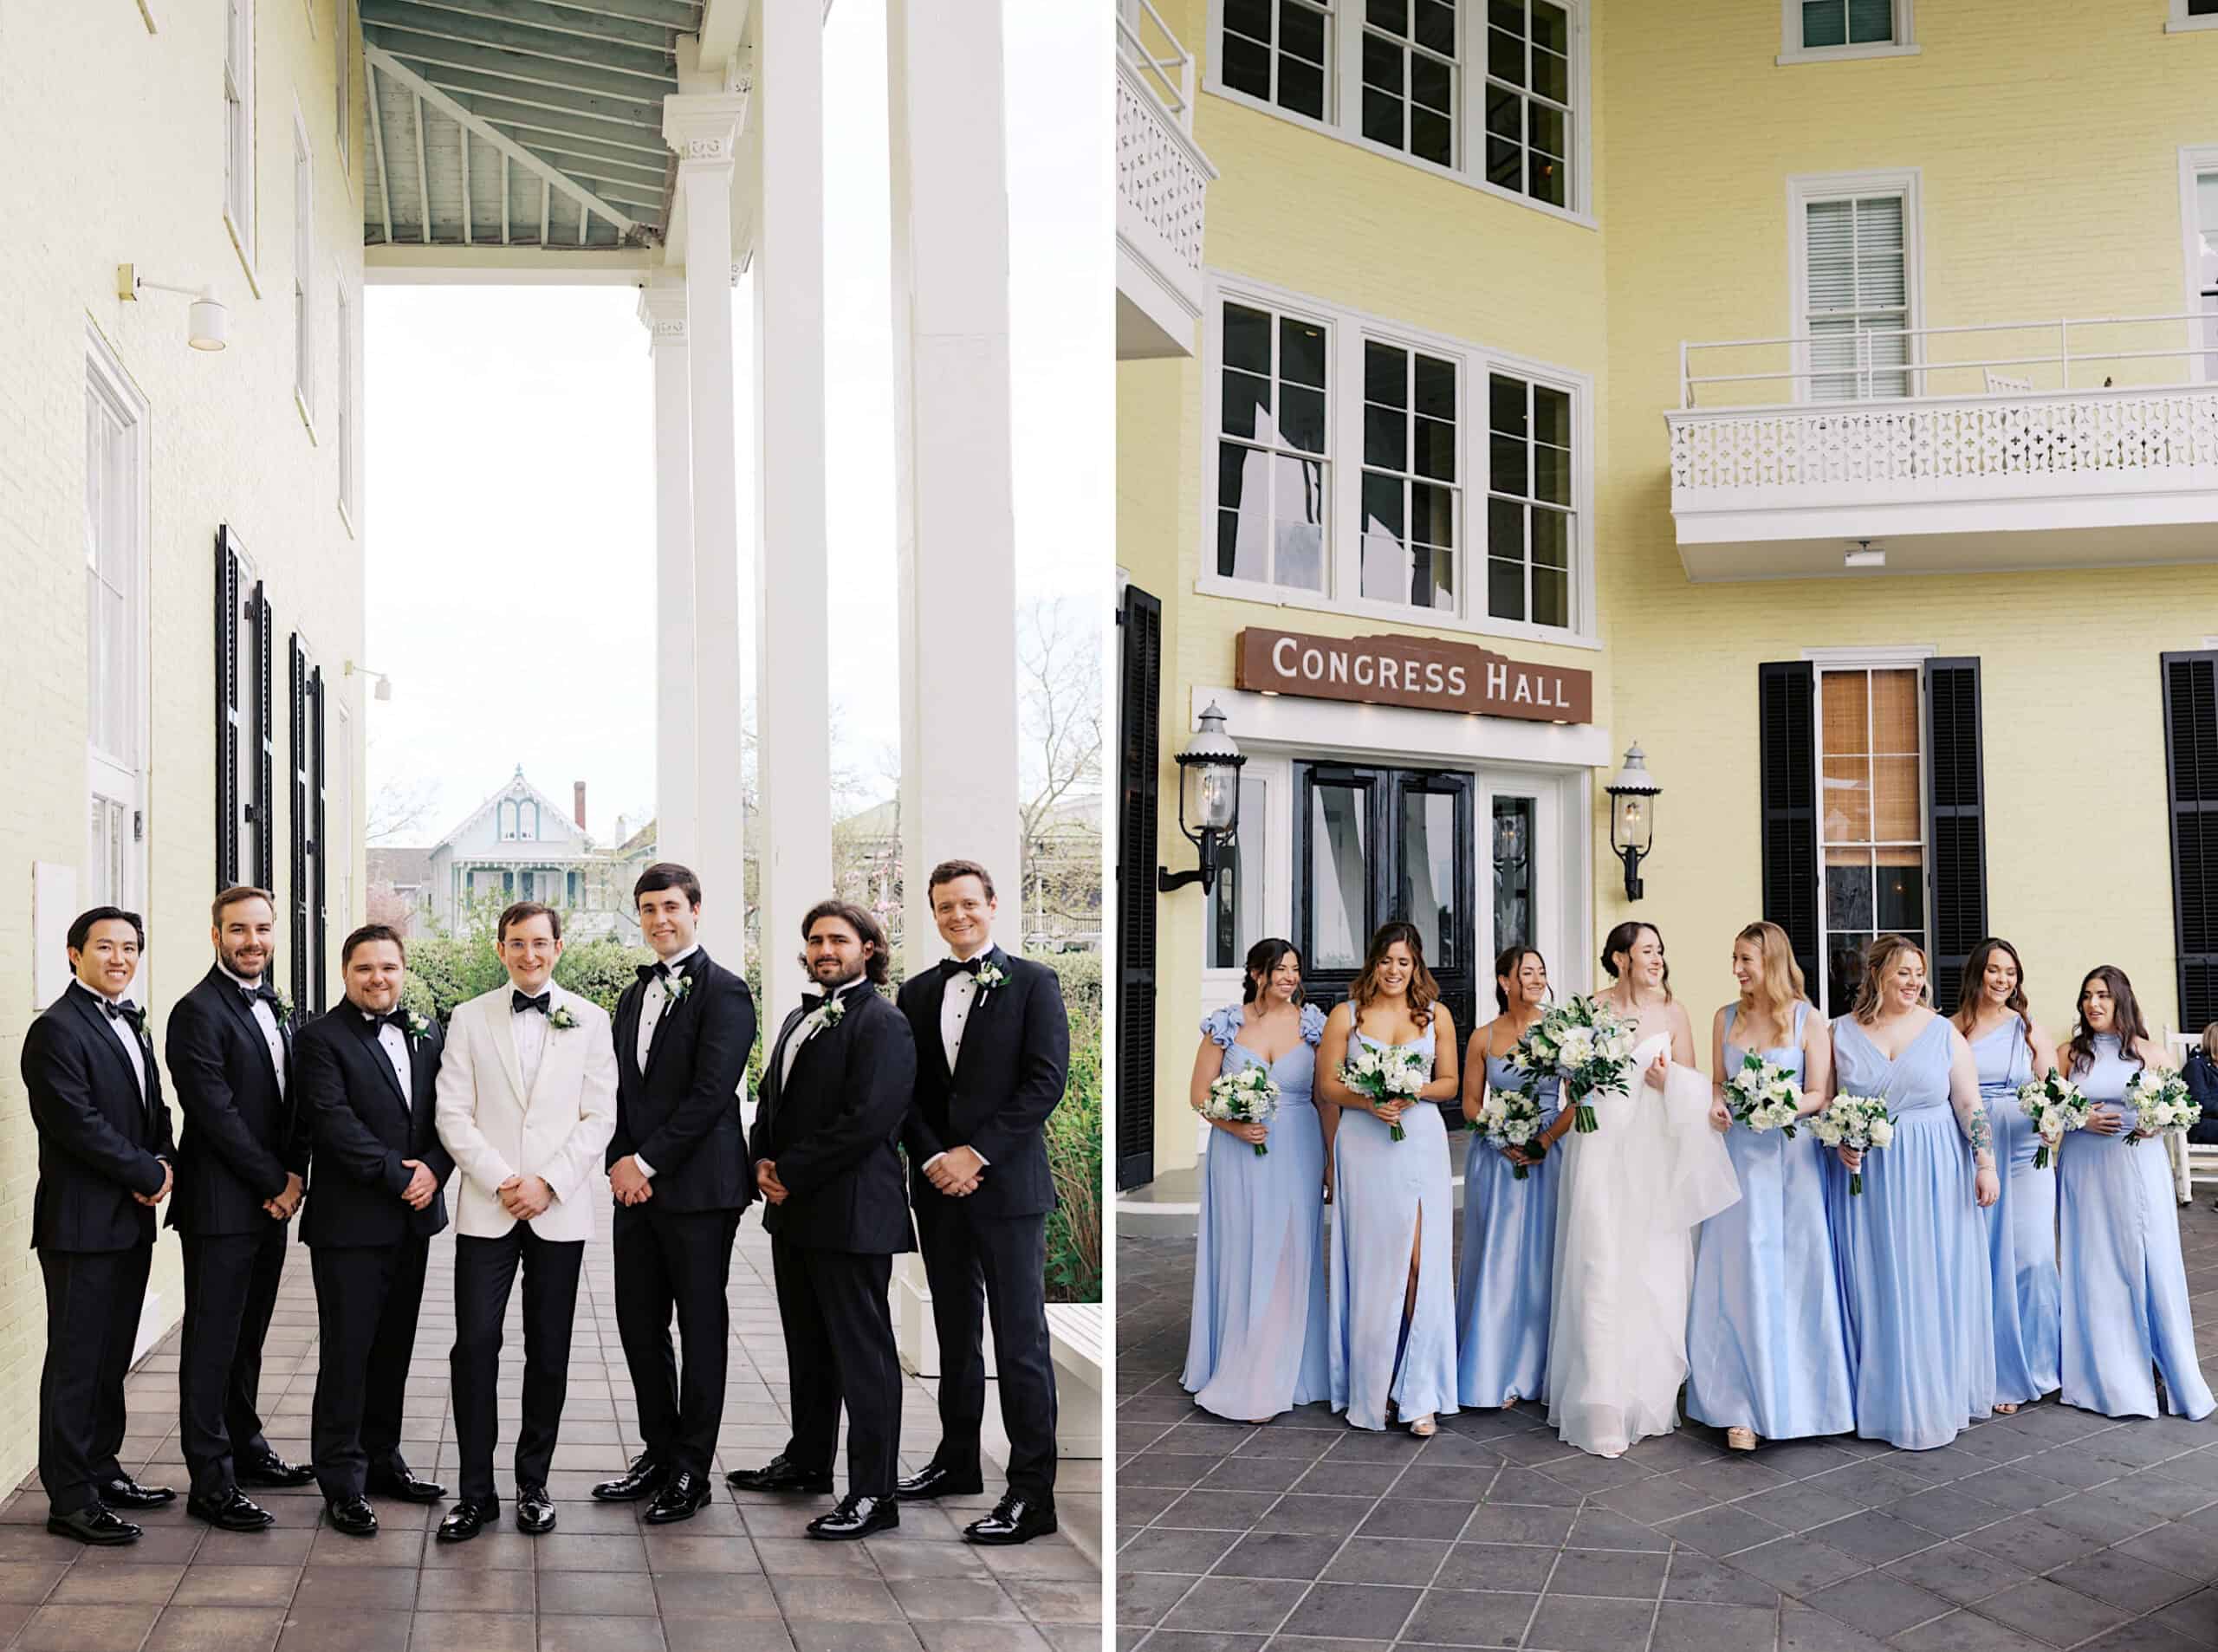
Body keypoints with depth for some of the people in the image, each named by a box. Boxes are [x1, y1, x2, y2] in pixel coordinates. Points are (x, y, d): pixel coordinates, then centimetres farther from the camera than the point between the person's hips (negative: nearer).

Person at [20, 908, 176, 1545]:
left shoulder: (129, 1025, 16)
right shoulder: (57, 1029, -12)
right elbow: (76, 1122, -20)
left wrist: (161, 1164, -2)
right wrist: (148, 1174, -14)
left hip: (130, 1222, 8)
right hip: (81, 1223, -8)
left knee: (112, 1358, 15)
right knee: (76, 1361, -1)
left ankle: (100, 1470, 25)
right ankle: (70, 1499, 5)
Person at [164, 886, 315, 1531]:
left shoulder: (277, 1010, 13)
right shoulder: (198, 1012, -12)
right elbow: (217, 1113, -17)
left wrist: (294, 1176, -1)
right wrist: (275, 1183, -12)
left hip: (271, 1203, 8)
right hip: (221, 1205, -7)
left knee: (248, 1336, 17)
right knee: (212, 1343, 0)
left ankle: (245, 1448, 29)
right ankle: (211, 1480, 6)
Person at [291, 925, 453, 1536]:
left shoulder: (426, 1033, 11)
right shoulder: (321, 1038, -7)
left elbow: (447, 1111, 7)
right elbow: (334, 1121, -17)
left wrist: (433, 1170, -10)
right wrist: (398, 1175, -18)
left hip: (413, 1219, 6)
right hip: (350, 1222, -6)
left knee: (394, 1346, 14)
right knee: (347, 1351, -1)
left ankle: (381, 1458, 27)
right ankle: (343, 1482, 7)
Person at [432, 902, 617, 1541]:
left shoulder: (589, 1020, 5)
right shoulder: (469, 1019, 6)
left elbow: (600, 1116, 1)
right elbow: (453, 1113, 1)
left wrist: (547, 1183, -9)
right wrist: (500, 1180, -10)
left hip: (559, 1210, 0)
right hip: (486, 1207, 0)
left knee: (549, 1353, 6)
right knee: (475, 1346, -5)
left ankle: (533, 1483, 17)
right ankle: (476, 1491, 4)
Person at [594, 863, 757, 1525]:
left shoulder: (723, 991, -8)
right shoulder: (633, 997, 17)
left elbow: (711, 1092, -15)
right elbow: (623, 1091, 17)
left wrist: (647, 1162, -14)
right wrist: (620, 1162, 1)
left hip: (697, 1185, -7)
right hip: (636, 1183, 8)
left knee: (701, 1329, 2)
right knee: (640, 1323, 12)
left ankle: (692, 1472, 9)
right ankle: (659, 1453, 25)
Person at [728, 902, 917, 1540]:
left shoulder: (882, 1023, -12)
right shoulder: (799, 1020, 17)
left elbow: (866, 1121, -20)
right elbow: (771, 1098, 20)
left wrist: (790, 1172, -15)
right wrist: (763, 1161, 1)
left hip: (850, 1217, -9)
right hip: (794, 1213, 9)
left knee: (862, 1355, -3)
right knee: (807, 1346, 20)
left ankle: (873, 1494, 2)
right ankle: (807, 1459, 34)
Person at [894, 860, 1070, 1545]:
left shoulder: (1032, 982, -2)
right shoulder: (917, 993, 12)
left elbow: (1045, 1081, -9)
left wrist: (977, 1153, -13)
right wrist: (933, 1158, -6)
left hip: (1006, 1184, -5)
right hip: (938, 1187, 5)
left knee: (1020, 1340, -5)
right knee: (955, 1333, 15)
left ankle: (1032, 1493, -2)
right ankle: (958, 1461, 26)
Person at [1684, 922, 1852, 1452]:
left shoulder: (1808, 1021, -1)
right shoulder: (1726, 1018, 10)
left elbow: (1819, 1094, -3)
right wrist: (1716, 1105, -7)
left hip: (1791, 1156, -3)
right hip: (1740, 1156, 3)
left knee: (1795, 1275, 0)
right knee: (1739, 1276, -2)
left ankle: (1795, 1395, 14)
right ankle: (1744, 1407, 0)